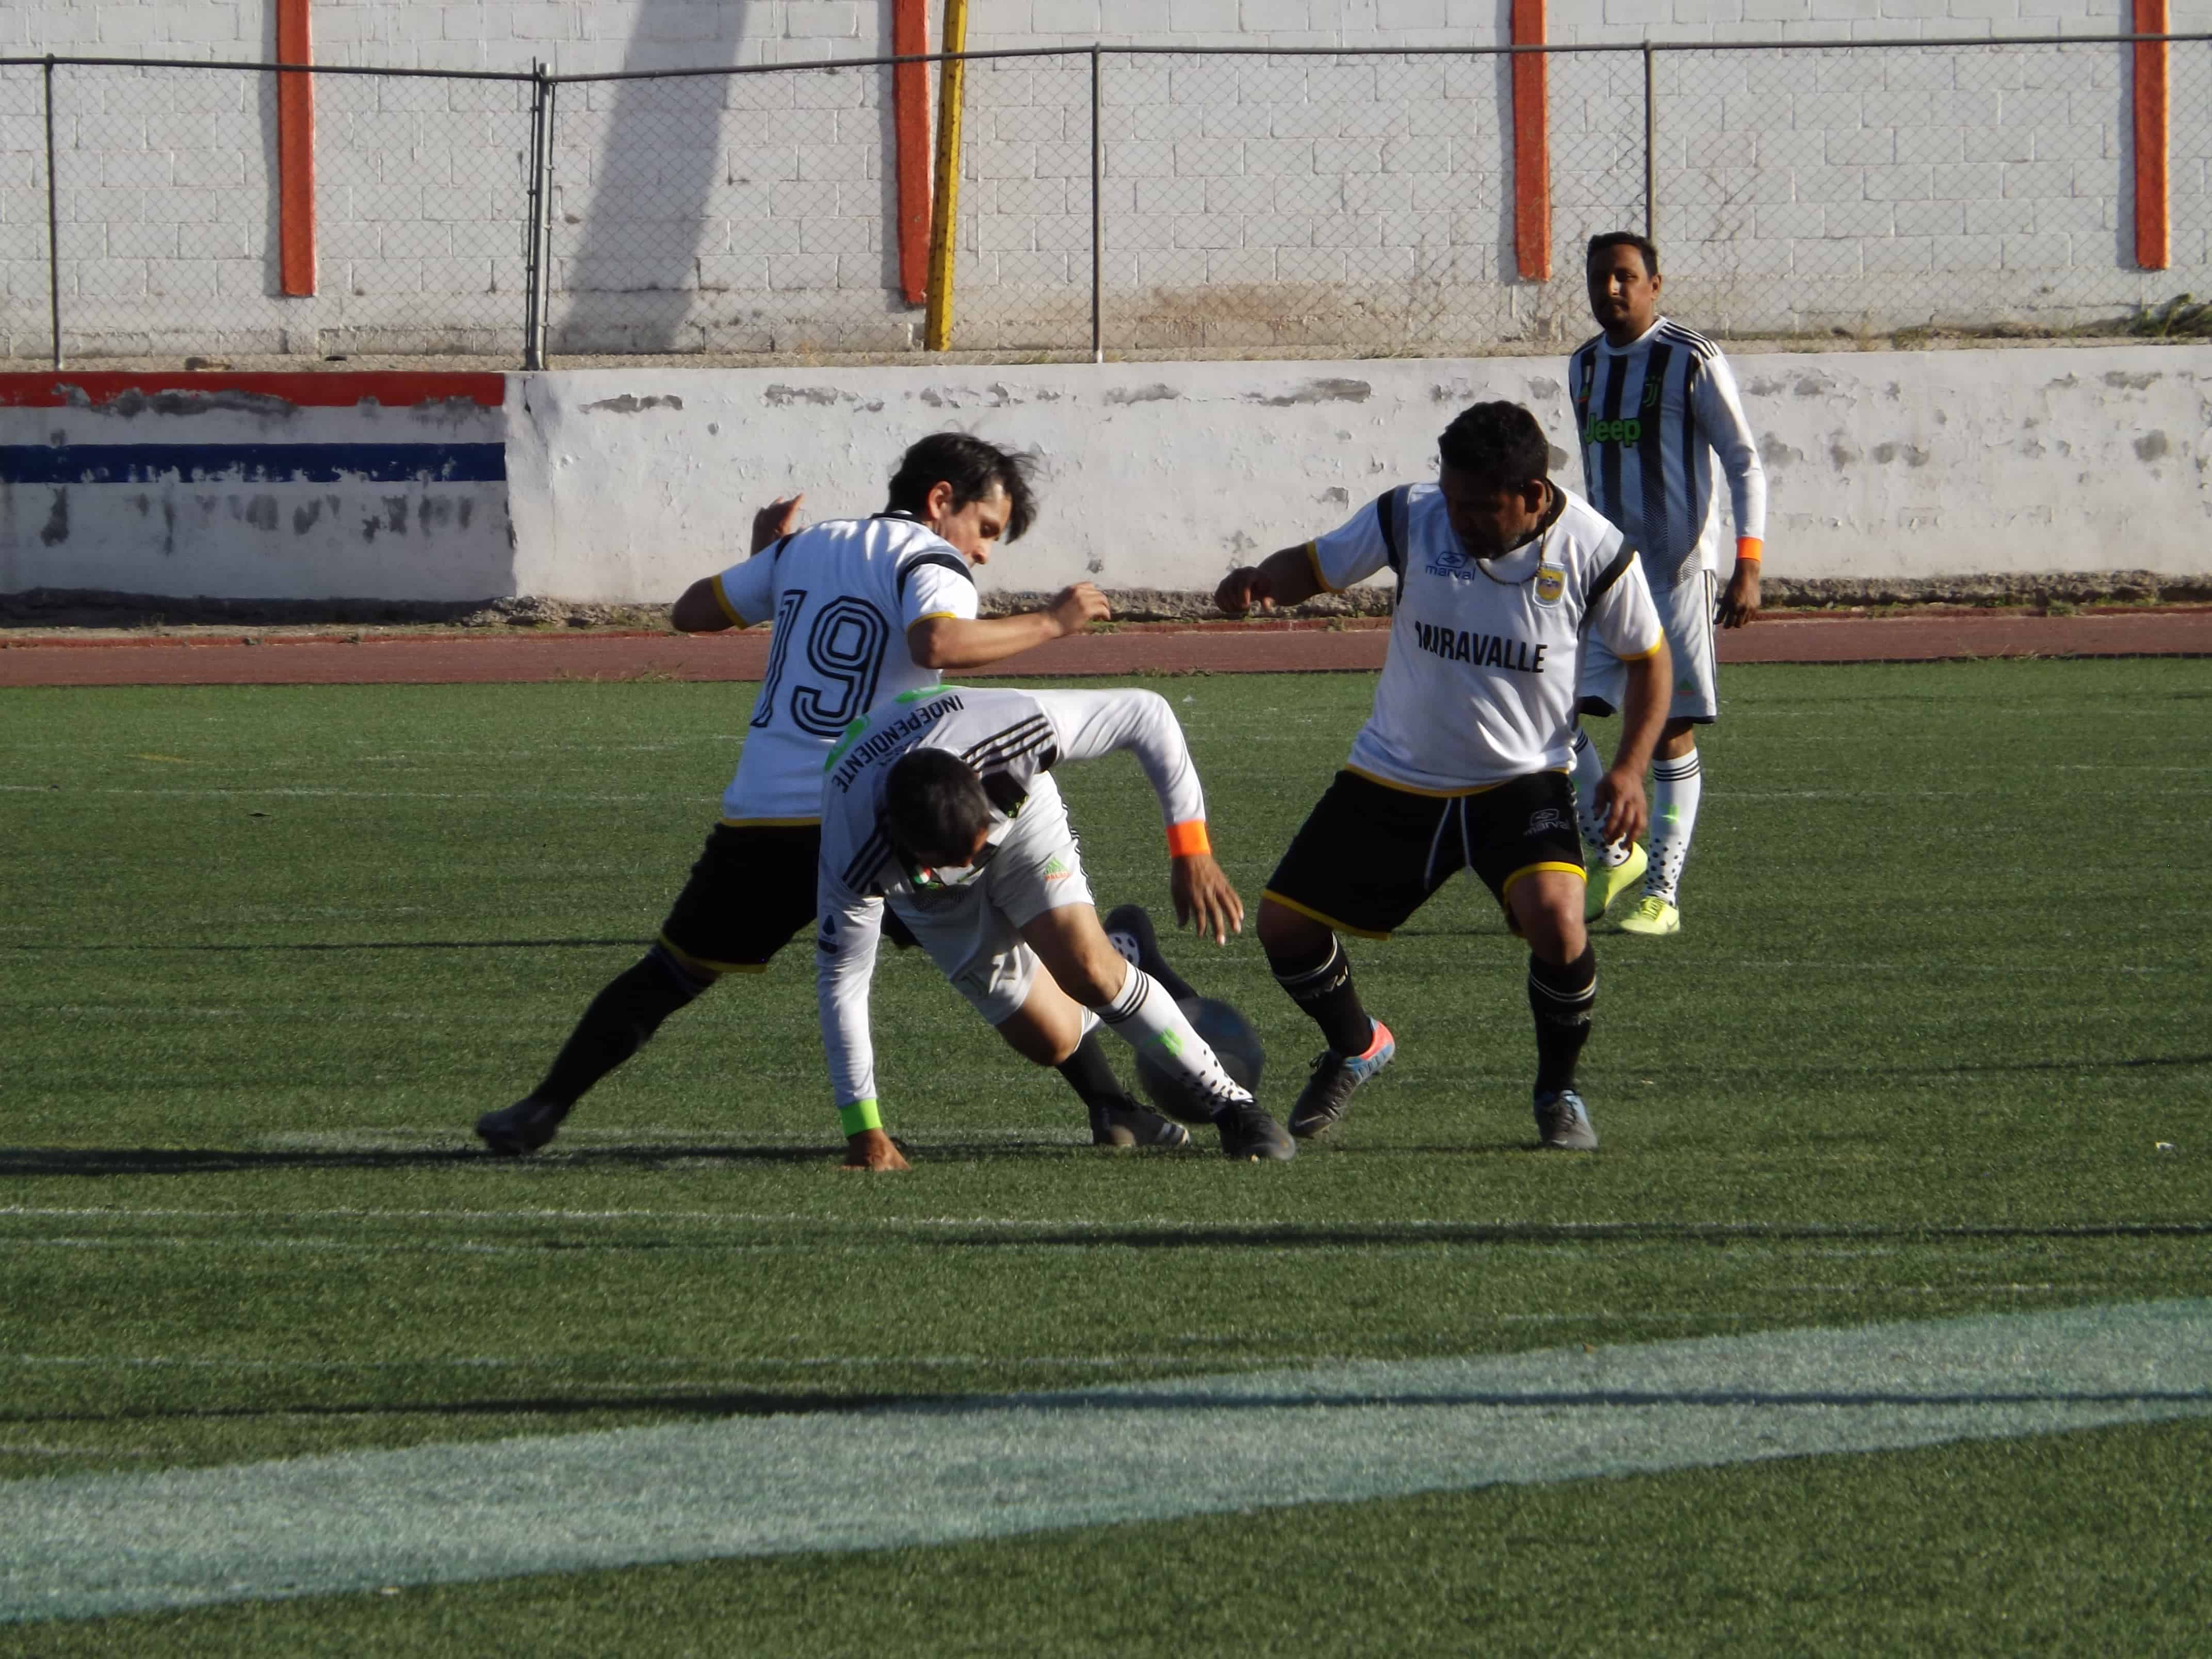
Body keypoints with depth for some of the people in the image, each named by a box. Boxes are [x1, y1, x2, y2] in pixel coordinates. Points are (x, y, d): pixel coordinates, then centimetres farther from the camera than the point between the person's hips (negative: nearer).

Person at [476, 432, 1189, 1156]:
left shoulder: (805, 547, 18)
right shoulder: (930, 563, -2)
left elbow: (691, 612, 26)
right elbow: (936, 643, -24)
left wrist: (762, 557, 42)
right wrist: (1050, 623, -14)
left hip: (759, 820, 4)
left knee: (670, 972, 16)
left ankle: (542, 1110, 10)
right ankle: (1110, 1108, 2)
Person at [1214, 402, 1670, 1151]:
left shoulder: (1593, 552, -15)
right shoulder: (1410, 517, -12)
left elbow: (1648, 659, 0)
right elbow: (1315, 566, 0)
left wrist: (1629, 769, -11)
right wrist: (1259, 580, -23)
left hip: (1521, 780, -3)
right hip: (1395, 779, 3)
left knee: (1554, 914, -30)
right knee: (1284, 926, 1)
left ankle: (1558, 1093, -3)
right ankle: (1355, 1047, 35)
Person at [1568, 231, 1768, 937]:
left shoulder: (1692, 361, -8)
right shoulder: (1585, 365, 13)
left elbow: (1745, 464, -8)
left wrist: (1748, 567, -16)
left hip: (1677, 570, -6)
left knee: (1672, 731, -2)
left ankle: (1663, 892, 4)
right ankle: (1612, 852, 13)